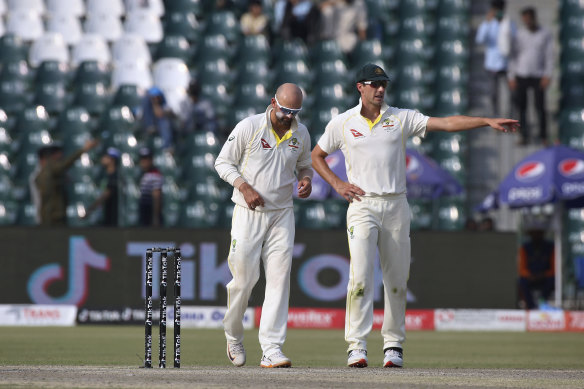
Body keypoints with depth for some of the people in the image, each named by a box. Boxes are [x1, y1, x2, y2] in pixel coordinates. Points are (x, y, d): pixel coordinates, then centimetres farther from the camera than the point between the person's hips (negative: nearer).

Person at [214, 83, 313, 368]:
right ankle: (233, 335, 26)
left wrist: (307, 179, -2)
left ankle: (272, 350, -11)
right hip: (248, 214, -3)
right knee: (244, 278, -1)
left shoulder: (301, 134, 5)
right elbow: (223, 162, -3)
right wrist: (244, 186, -18)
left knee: (279, 278, -8)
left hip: (282, 215, 3)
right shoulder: (248, 127, -8)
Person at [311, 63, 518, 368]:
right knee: (360, 275, -14)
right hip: (362, 206, -2)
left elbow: (446, 123, 0)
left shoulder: (401, 118, 6)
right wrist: (338, 184, 1)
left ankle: (393, 344, 13)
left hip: (396, 206, 2)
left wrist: (488, 121, -10)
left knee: (397, 279, 3)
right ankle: (356, 346, -13)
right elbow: (316, 156, 16)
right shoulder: (342, 123, 5)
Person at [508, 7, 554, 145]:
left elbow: (549, 56, -1)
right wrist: (511, 77, -1)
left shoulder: (546, 34, 1)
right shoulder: (519, 35, 4)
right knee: (521, 107, -2)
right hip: (521, 75, 1)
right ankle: (524, 136, 4)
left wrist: (547, 76, -10)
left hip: (538, 76, -1)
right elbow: (513, 56, 5)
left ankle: (543, 136, 7)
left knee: (540, 107, -4)